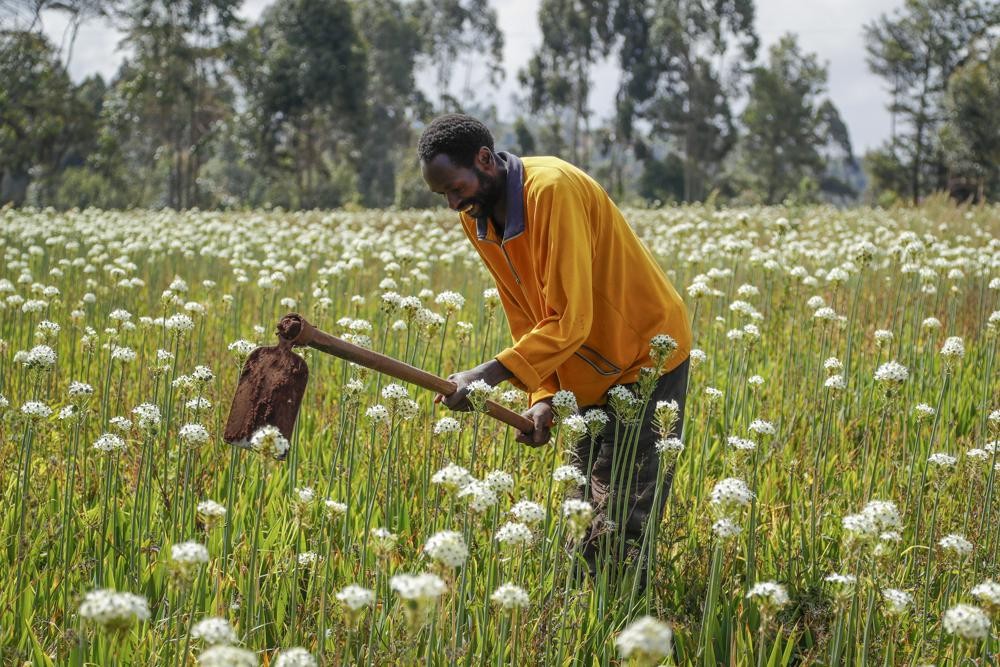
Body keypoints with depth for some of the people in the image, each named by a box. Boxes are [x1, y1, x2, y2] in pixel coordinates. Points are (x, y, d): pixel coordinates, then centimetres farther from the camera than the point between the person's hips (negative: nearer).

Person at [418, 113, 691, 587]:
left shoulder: (552, 190, -27)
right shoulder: (476, 216, 0)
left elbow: (569, 320, -30)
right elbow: (526, 318, 6)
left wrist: (489, 374, -34)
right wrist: (543, 397, -7)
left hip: (647, 353, -8)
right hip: (588, 373, 8)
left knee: (621, 523, -12)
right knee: (592, 511, 9)